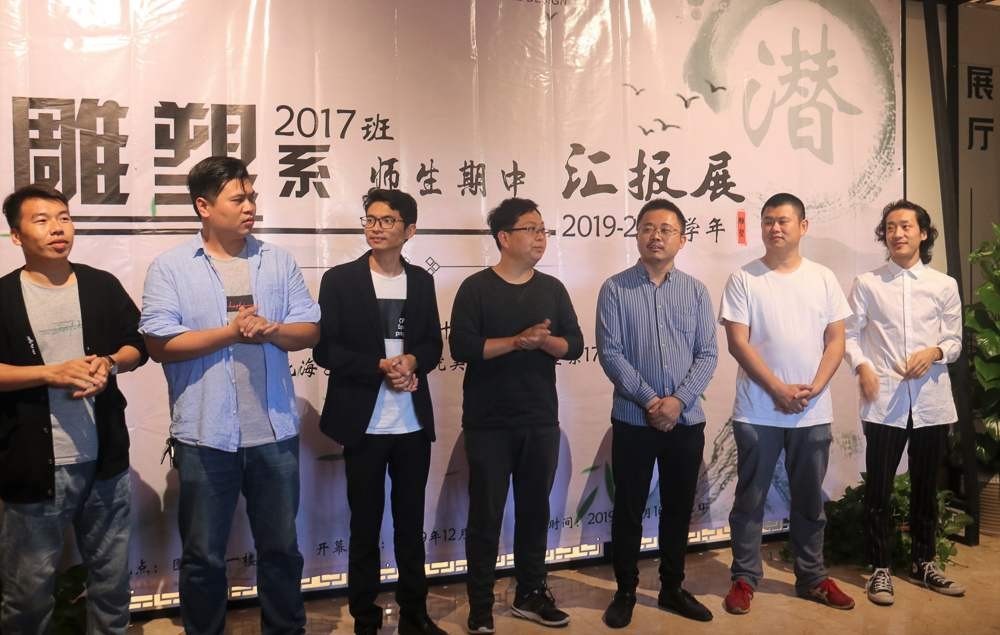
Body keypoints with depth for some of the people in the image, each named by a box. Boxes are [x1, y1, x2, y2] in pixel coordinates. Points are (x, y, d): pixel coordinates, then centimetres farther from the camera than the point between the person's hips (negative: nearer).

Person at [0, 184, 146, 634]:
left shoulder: (102, 286, 5)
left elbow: (137, 345, 9)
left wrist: (109, 363, -11)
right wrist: (53, 372, -21)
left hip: (104, 460, 3)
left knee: (112, 577, 16)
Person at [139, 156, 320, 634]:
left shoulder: (278, 261, 6)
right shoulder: (170, 267, -3)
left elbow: (310, 330, 3)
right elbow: (159, 342, -11)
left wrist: (271, 330, -17)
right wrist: (230, 332, -18)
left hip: (275, 433, 3)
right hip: (205, 436, -2)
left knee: (281, 548, 16)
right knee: (203, 557, 13)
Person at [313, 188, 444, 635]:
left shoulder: (421, 281, 8)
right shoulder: (340, 279, -3)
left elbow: (433, 346, 9)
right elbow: (325, 350, -8)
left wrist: (412, 361, -13)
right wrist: (381, 367, -18)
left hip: (414, 424, 3)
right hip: (364, 424, -3)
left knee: (411, 523, 13)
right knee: (365, 526, 8)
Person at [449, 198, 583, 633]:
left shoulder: (552, 289, 7)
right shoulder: (476, 287, -5)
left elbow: (574, 345, 3)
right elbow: (461, 347, -15)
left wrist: (544, 341, -17)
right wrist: (517, 341, -21)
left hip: (541, 421, 4)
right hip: (489, 423, -4)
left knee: (535, 509, 13)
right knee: (485, 515, 3)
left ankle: (530, 594, 28)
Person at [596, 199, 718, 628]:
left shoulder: (695, 291, 4)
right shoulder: (615, 289, -3)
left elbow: (708, 355, 0)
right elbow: (610, 354, -9)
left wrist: (678, 401, -14)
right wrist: (649, 400, -16)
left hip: (687, 421, 2)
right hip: (633, 420, -2)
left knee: (678, 510, 13)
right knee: (628, 510, 7)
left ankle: (672, 588, 29)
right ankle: (625, 592, 22)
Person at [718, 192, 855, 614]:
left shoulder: (823, 278, 6)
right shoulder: (743, 279, -3)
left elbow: (835, 340, 4)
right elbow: (737, 343, -9)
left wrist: (813, 389, -10)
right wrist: (780, 390, -15)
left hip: (813, 413, 3)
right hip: (757, 412, -2)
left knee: (810, 500, 14)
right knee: (750, 499, 6)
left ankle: (812, 577, 27)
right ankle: (744, 578, 18)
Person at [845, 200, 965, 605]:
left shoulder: (944, 285, 7)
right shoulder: (867, 284, 3)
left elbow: (955, 340, 8)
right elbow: (850, 334, 2)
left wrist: (935, 352, -13)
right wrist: (862, 366, -15)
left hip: (931, 399, 2)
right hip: (884, 399, -2)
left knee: (926, 487, 14)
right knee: (879, 488, 2)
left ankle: (923, 563, 30)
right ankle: (881, 568, 15)